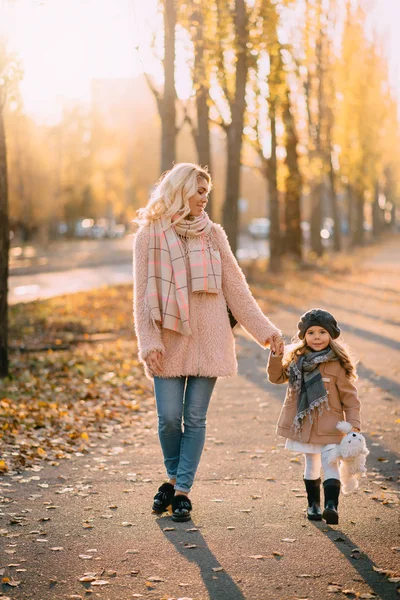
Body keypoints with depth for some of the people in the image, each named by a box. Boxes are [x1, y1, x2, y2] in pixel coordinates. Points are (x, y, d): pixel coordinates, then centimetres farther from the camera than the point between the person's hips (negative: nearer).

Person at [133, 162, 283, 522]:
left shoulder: (213, 234, 7)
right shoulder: (150, 235, 0)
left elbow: (235, 286, 9)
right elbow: (143, 294, -2)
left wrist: (263, 329, 5)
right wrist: (148, 341, -12)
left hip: (208, 340, 2)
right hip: (170, 340, -2)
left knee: (195, 419, 2)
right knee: (169, 418, -3)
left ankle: (182, 490, 11)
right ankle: (173, 478, 23)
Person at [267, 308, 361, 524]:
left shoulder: (337, 364, -11)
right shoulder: (296, 358, 2)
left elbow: (349, 397, -7)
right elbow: (276, 377, 12)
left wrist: (353, 424, -15)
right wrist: (276, 356, -6)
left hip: (329, 425, -4)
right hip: (304, 424, 4)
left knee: (330, 463, -13)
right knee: (312, 464, 15)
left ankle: (331, 505, -21)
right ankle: (313, 504, 26)